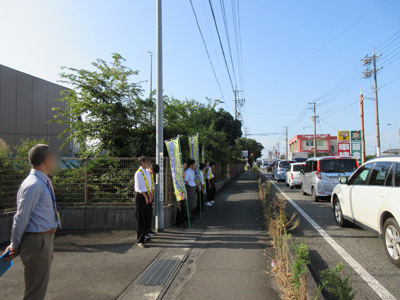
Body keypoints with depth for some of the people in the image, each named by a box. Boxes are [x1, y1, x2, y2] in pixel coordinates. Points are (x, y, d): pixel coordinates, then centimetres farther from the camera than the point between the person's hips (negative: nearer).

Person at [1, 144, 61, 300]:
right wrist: (15, 245, -9)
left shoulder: (44, 182, 9)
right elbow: (22, 217, -18)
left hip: (46, 238, 9)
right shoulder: (33, 185, -22)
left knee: (42, 284, 23)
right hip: (36, 240, -9)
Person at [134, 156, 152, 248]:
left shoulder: (147, 172, 12)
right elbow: (140, 187, -15)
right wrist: (145, 197, -13)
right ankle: (140, 240, 0)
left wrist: (149, 196, 8)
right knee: (140, 218, -5)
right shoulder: (138, 173, -13)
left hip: (146, 195, 8)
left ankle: (142, 236, 27)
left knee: (145, 217, 14)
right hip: (140, 196, -8)